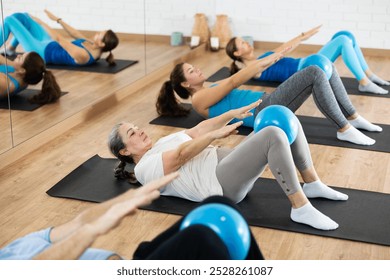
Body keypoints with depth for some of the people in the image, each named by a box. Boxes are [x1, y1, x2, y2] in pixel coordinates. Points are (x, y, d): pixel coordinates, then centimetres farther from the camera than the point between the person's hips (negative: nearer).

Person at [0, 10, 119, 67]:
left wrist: (41, 23, -20)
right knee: (21, 17, 19)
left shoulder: (83, 55, -37)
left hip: (41, 52, -8)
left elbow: (59, 39, -29)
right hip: (49, 45, 8)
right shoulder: (94, 47, -11)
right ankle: (10, 48, 37)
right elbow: (75, 34, 3)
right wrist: (58, 19, 6)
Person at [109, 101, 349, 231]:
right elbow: (181, 155, -13)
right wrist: (216, 134, -24)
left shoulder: (164, 142, 29)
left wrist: (234, 113, 8)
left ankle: (313, 185, 5)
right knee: (274, 136, -30)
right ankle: (301, 208, -25)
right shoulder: (144, 169, 3)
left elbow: (199, 129, 19)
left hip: (229, 164, 9)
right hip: (221, 184, -9)